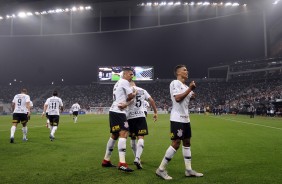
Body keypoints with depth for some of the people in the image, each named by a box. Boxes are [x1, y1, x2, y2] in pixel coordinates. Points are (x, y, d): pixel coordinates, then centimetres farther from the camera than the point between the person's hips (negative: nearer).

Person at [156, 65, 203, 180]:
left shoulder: (185, 86, 18)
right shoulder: (175, 83, -9)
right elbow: (177, 98, -22)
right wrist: (190, 89, -16)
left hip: (185, 118, 10)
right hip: (177, 119, -10)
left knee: (186, 142, 11)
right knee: (176, 144, -9)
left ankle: (188, 170, 20)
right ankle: (161, 169, -1)